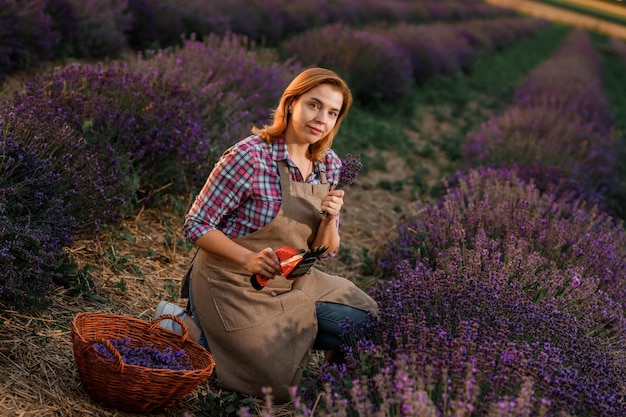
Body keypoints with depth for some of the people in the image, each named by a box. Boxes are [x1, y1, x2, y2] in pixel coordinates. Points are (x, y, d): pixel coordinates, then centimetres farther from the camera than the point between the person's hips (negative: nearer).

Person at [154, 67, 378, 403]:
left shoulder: (330, 165, 0)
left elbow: (324, 250, 4)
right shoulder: (250, 156, -21)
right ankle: (192, 327, 8)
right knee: (284, 383, -7)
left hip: (290, 282, 7)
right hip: (235, 284, -7)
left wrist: (330, 219, -18)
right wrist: (250, 259, -31)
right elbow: (196, 225, -17)